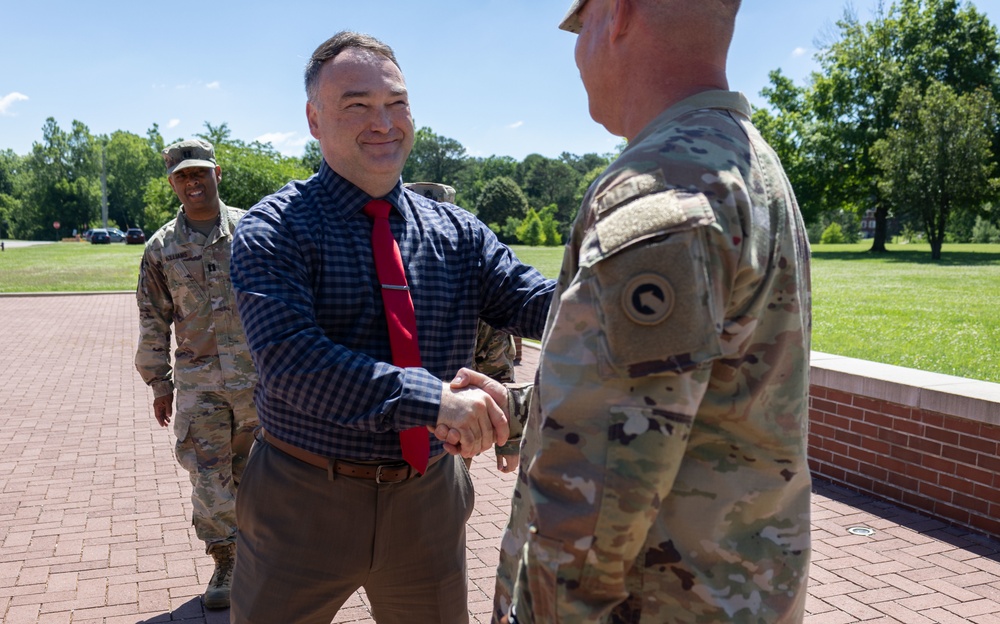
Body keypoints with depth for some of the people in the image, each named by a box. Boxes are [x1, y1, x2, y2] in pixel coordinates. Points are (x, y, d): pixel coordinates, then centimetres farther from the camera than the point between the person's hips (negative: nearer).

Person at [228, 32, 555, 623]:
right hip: (305, 500, -3)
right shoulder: (275, 230, -10)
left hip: (429, 501, 4)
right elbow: (290, 360, -25)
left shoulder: (457, 231, 3)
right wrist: (431, 400, -35)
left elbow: (540, 303, -10)